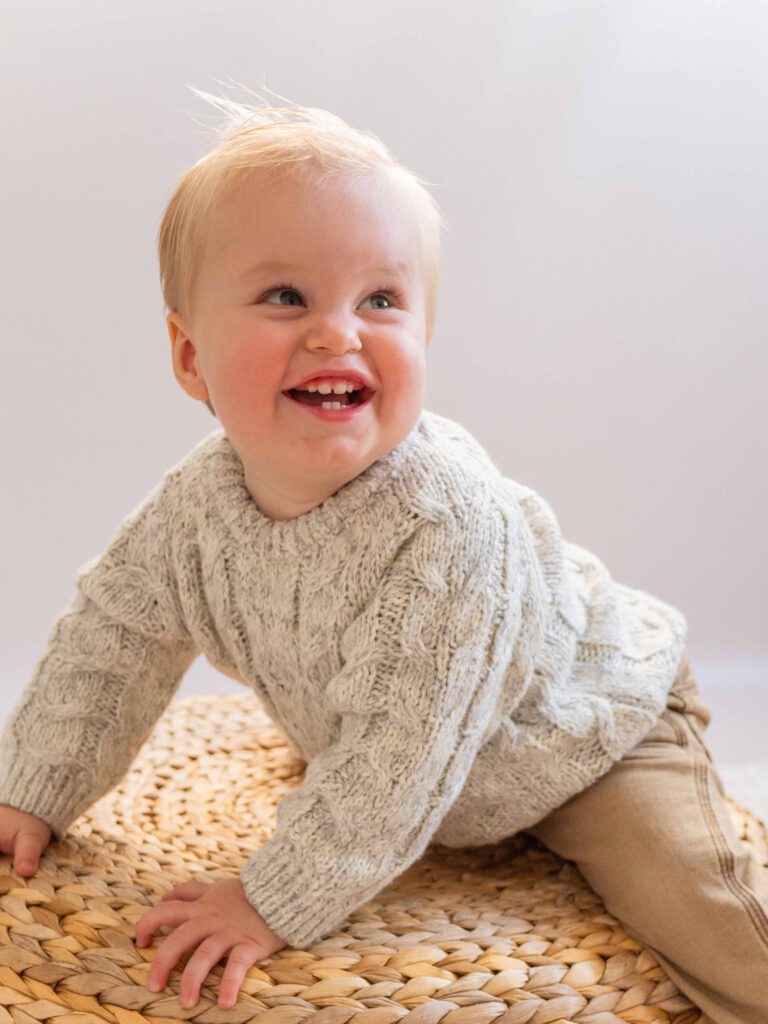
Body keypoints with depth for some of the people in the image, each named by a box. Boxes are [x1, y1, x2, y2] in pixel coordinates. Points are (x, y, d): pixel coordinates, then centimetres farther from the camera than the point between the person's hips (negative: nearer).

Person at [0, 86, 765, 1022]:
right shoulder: (197, 503, -20)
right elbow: (108, 640, -3)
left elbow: (399, 752, -36)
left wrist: (275, 903, -29)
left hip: (586, 734, -5)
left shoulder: (448, 521, -40)